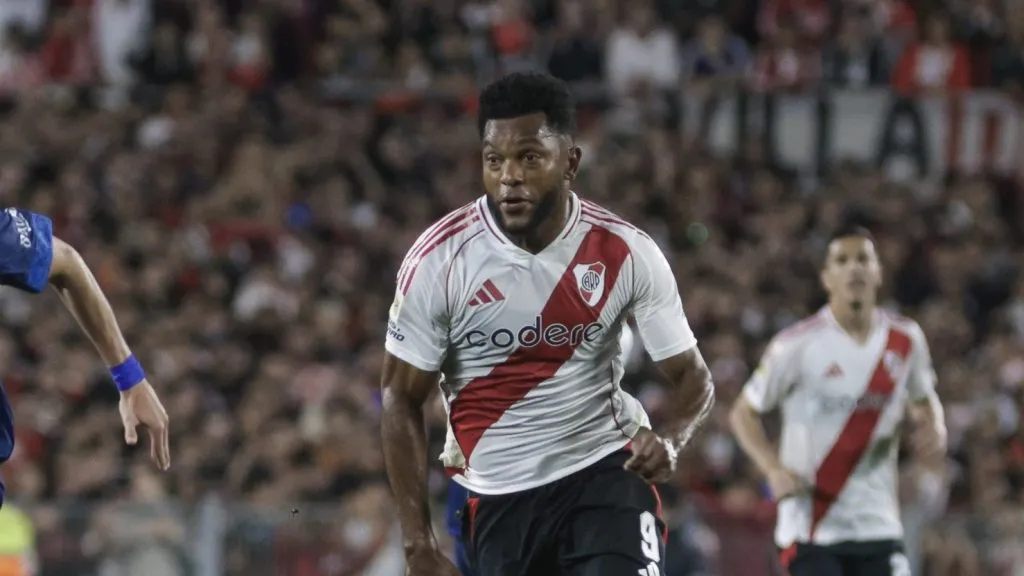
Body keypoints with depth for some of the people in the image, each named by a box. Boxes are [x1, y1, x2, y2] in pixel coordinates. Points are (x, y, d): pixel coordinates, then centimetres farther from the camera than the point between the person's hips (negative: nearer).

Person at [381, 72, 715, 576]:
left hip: (605, 471, -1)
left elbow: (691, 375, 1)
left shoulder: (626, 253, -8)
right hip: (498, 496, 1)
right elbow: (400, 398, -3)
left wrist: (671, 441, -24)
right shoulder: (438, 260, -11)